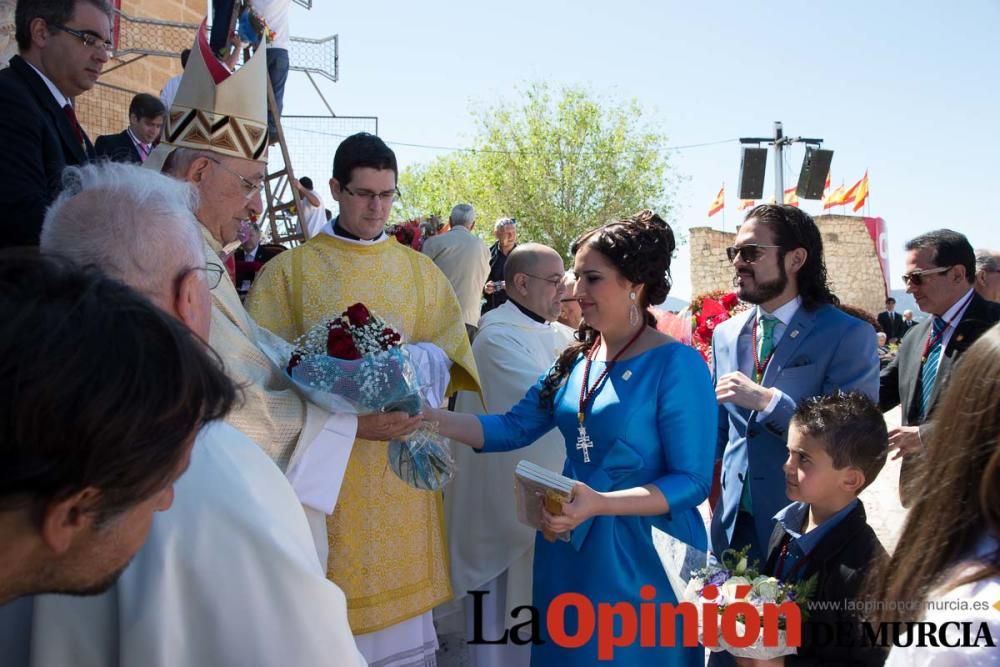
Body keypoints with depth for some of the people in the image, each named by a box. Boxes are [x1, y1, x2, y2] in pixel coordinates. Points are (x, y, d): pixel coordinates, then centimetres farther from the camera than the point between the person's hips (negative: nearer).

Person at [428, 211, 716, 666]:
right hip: (571, 547, 6)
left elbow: (693, 482, -16)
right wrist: (428, 417, -9)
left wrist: (600, 503, -28)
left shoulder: (677, 364, -15)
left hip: (640, 550, -6)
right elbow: (513, 428, 3)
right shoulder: (577, 359, 4)